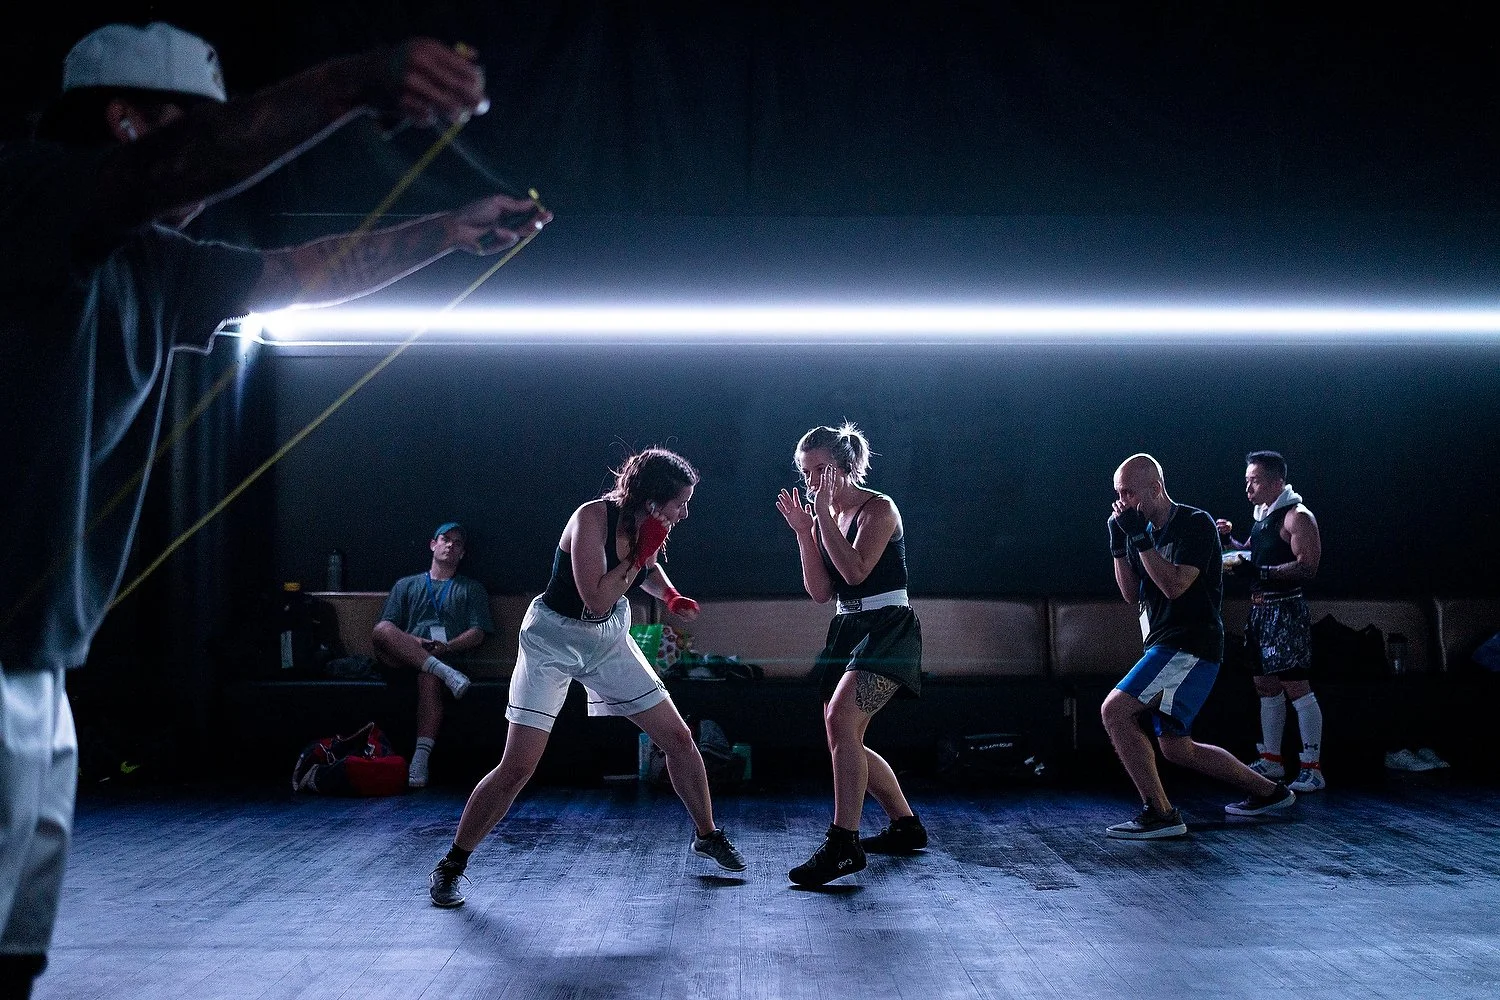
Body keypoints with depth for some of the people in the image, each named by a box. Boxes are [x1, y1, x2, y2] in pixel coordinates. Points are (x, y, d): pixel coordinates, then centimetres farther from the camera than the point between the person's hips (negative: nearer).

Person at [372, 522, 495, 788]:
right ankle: (446, 673, -40)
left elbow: (477, 633, 10)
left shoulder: (472, 589, 25)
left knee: (429, 679, -40)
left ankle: (421, 758, -49)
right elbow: (385, 626, 13)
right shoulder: (406, 585, 29)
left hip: (448, 656, -2)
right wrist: (413, 642, -9)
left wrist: (447, 647, -11)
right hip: (404, 658, 2)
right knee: (382, 631, -32)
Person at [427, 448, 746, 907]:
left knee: (679, 738, 5)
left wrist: (671, 596, -1)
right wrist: (639, 554, -27)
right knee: (516, 768, -10)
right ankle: (451, 865, 5)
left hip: (609, 641, 6)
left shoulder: (646, 523, -6)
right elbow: (596, 599, -31)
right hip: (553, 641, -6)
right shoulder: (593, 518, -26)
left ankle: (707, 835, 26)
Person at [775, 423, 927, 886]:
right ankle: (906, 826, 29)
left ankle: (843, 844, -25)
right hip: (848, 630, 9)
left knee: (840, 718, -26)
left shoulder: (878, 509, -9)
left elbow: (856, 570, -22)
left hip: (888, 629, -9)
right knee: (845, 740, 11)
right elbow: (820, 591, 5)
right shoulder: (825, 518, 11)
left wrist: (825, 515, -20)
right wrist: (803, 532, -4)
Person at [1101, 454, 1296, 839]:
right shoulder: (1146, 532, 14)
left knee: (1115, 710, -21)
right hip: (1168, 648, 10)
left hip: (1190, 646, -9)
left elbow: (1174, 586, -21)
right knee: (1176, 748, 15)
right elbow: (1132, 595, 14)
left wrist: (1140, 539, -19)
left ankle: (1160, 813, -17)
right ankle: (1268, 792, 29)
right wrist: (1119, 545, 4)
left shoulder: (1196, 523, -11)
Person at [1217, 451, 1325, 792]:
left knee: (1296, 686, -11)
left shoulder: (1297, 517, -12)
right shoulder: (1262, 515, 17)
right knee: (1265, 685, 14)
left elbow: (1308, 566, -21)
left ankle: (1312, 769, -9)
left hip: (1285, 610, -10)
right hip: (1259, 609, 10)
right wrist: (1230, 540, 9)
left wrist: (1257, 571, -26)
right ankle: (1271, 760, 24)